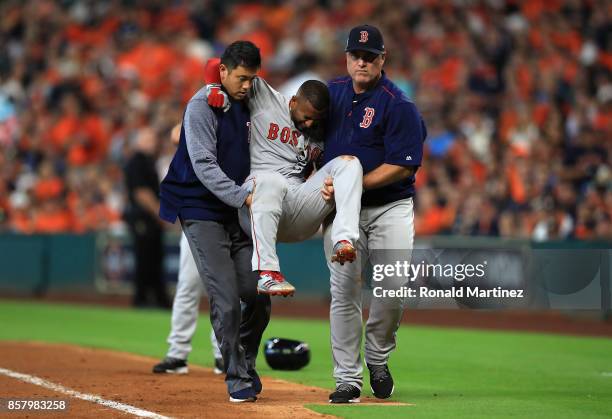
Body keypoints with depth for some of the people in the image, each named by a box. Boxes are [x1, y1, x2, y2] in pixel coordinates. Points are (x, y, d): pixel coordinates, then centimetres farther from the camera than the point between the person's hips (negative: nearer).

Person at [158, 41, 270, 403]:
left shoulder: (244, 107, 11)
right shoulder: (202, 106, -11)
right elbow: (204, 166, -20)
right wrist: (243, 196, -28)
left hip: (232, 212, 7)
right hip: (201, 212, -7)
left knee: (258, 294, 3)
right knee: (226, 298, -12)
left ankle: (246, 363, 24)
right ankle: (238, 379, -4)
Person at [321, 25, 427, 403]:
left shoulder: (398, 105, -11)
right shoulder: (332, 91, 7)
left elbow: (403, 166, -17)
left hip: (389, 207, -3)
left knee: (394, 286, -11)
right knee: (344, 290, -4)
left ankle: (377, 358, 15)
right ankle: (348, 379, 0)